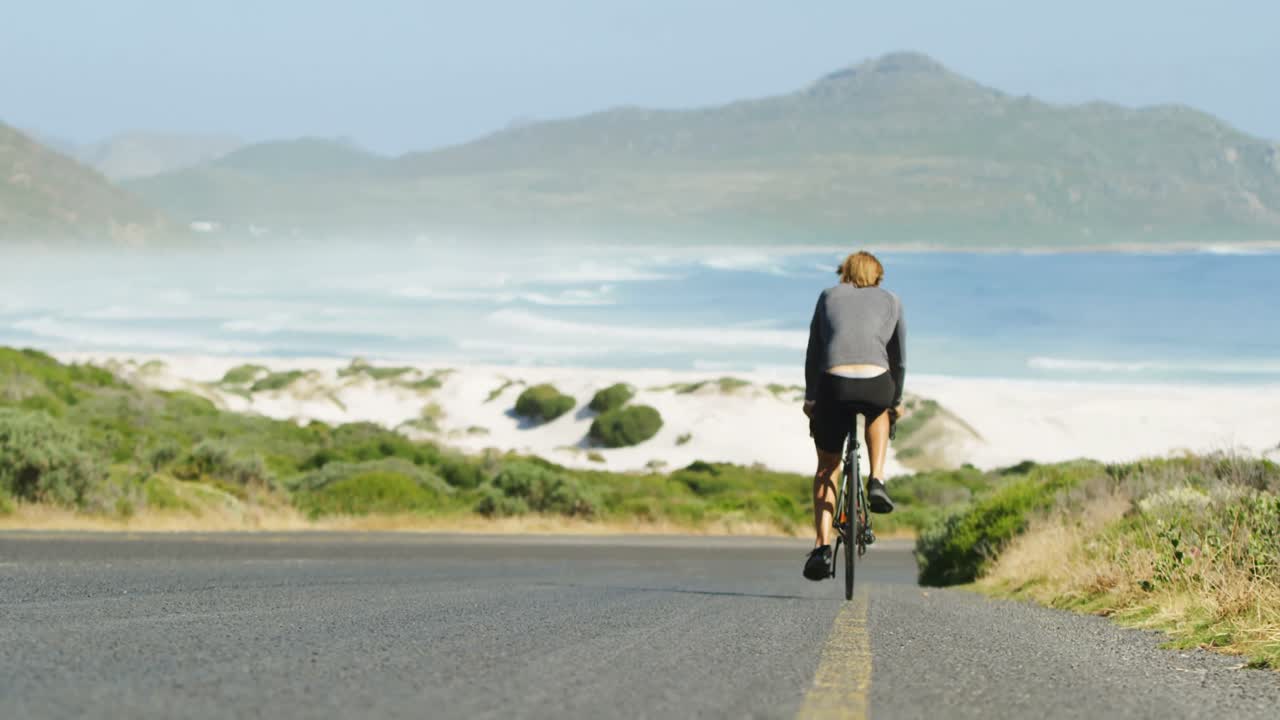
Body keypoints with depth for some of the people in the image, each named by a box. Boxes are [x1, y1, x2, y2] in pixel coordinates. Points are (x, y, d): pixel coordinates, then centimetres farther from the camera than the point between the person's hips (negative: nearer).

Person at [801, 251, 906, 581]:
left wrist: (809, 398, 32)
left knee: (827, 466, 19)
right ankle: (877, 481, 20)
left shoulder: (829, 296, 23)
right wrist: (896, 401, 42)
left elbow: (813, 353, 23)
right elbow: (899, 359, 29)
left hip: (833, 384, 0)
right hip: (876, 386, 0)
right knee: (878, 410, 38)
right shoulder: (891, 301, 23)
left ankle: (822, 545, 6)